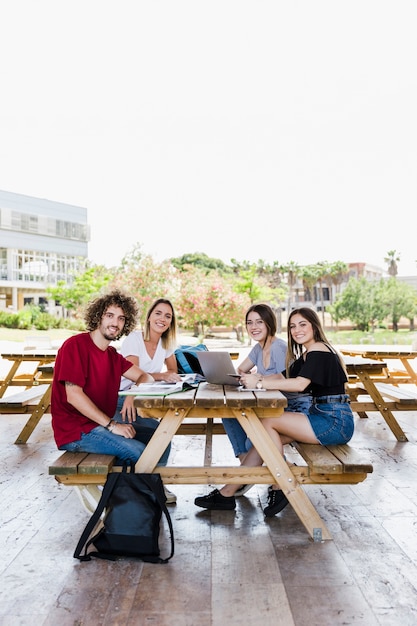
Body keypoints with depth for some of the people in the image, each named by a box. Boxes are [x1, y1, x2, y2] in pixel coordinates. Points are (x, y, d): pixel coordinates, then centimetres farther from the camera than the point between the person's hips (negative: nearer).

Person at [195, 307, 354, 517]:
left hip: (335, 421, -9)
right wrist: (255, 379, -7)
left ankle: (280, 489, -4)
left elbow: (299, 384, -25)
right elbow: (283, 379, 10)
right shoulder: (306, 354, 19)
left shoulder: (318, 350, -11)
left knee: (268, 422, -16)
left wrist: (259, 382, -24)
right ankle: (228, 491, -4)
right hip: (322, 416, 9)